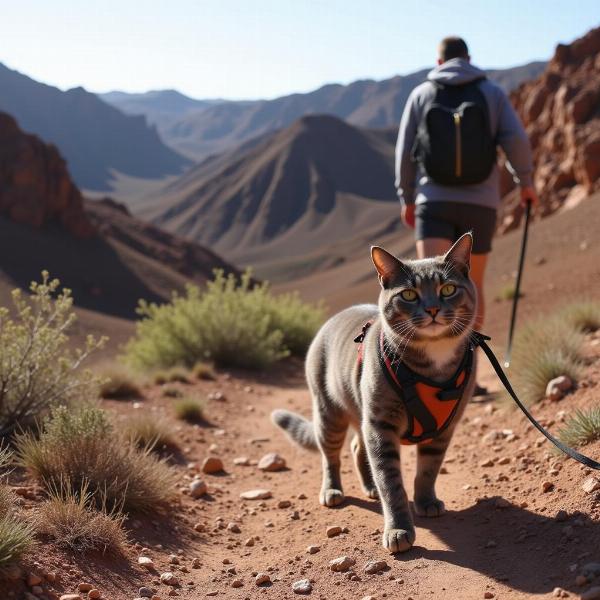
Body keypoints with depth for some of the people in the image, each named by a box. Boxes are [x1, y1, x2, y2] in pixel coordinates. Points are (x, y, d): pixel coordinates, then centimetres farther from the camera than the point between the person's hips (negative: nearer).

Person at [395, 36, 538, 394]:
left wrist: (406, 198, 17)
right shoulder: (493, 93, 5)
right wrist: (526, 182, 10)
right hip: (480, 204, 1)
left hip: (434, 203, -1)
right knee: (472, 288, 14)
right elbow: (516, 140, -6)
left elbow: (405, 152, 4)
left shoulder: (421, 94, 6)